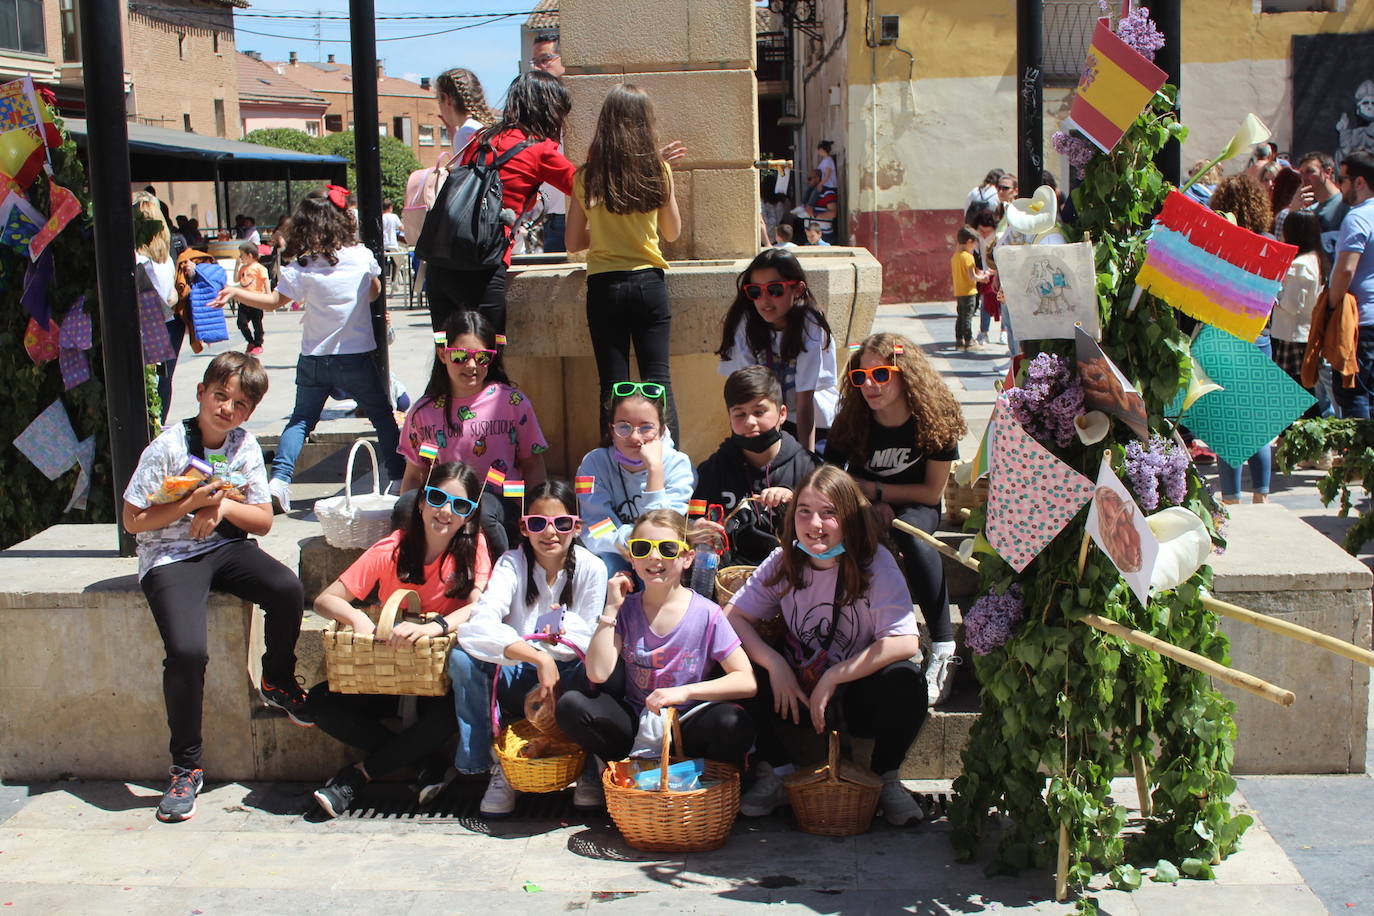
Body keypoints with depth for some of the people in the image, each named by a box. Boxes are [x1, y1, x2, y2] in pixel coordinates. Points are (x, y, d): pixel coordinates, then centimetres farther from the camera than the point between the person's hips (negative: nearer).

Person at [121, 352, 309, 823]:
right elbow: (133, 520, -7)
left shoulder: (245, 447, 4)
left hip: (227, 547, 4)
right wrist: (192, 501, -18)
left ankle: (278, 682, 4)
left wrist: (224, 505, -12)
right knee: (187, 651, -26)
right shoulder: (168, 447, -9)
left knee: (288, 590, -26)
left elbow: (263, 520, 7)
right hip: (170, 556, -4)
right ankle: (186, 767, -8)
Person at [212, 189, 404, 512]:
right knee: (382, 416, 12)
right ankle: (401, 479, 10)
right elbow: (376, 291, 12)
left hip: (313, 359, 1)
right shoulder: (362, 256, -5)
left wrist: (234, 292, -2)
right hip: (356, 357, -1)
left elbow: (274, 301, -9)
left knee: (301, 419, 14)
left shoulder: (301, 266, -9)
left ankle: (279, 479, 1)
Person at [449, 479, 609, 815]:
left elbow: (591, 642, -9)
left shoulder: (591, 568, -8)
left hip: (568, 677, 0)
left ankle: (591, 771, -11)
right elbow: (480, 625, -29)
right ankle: (497, 766, -14)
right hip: (518, 679, 1)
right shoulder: (512, 563, -11)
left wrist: (565, 637, -33)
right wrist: (539, 658, -42)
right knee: (462, 657, -27)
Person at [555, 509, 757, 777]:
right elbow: (598, 674, -11)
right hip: (634, 727, 3)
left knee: (734, 724, -34)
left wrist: (685, 692, -23)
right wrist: (610, 609, -10)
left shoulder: (706, 614, -7)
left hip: (687, 725, -2)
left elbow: (746, 682, -12)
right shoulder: (625, 609, 1)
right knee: (571, 705, -22)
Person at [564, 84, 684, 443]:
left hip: (604, 285, 0)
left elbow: (574, 241, 5)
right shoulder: (659, 171, -4)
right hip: (649, 282, 1)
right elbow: (673, 232, 10)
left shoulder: (588, 176, -4)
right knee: (658, 380, 5)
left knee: (613, 385, 4)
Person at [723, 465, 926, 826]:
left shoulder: (875, 563, -15)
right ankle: (776, 772, -2)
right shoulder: (785, 561, -5)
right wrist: (774, 663, -24)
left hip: (861, 695, -2)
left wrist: (832, 678, -26)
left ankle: (886, 779, -5)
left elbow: (905, 643, -25)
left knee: (904, 681, -34)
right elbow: (732, 616, -8)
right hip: (798, 692, 3)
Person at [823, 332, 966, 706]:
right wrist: (872, 503, -15)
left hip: (914, 507, -1)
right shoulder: (852, 421, -14)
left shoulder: (934, 420, -17)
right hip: (863, 507, 1)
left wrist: (875, 489, -12)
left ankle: (944, 650, -34)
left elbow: (931, 493, -11)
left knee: (912, 535, -37)